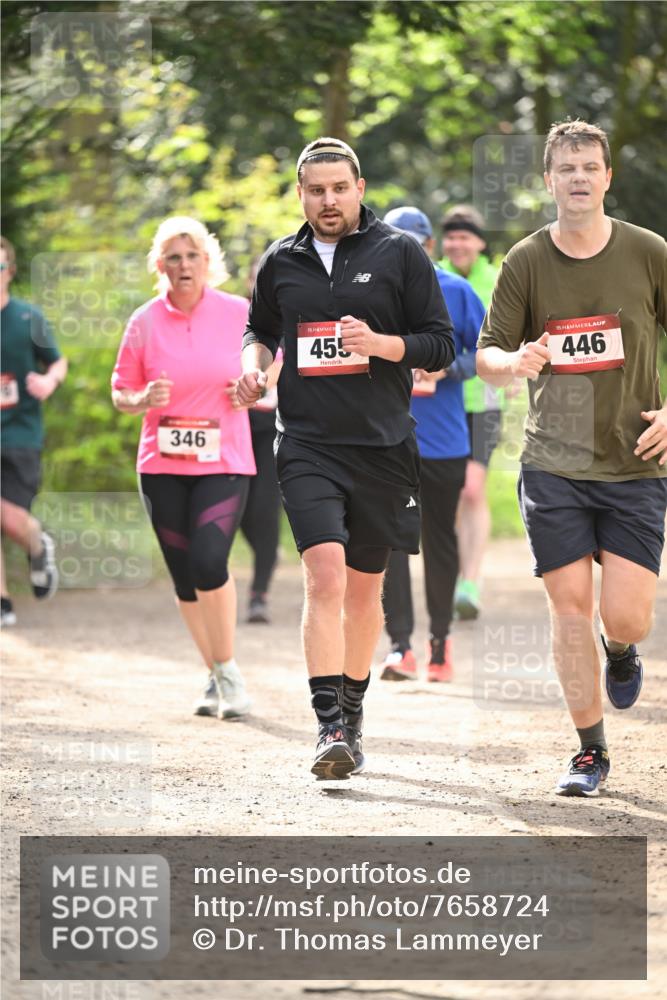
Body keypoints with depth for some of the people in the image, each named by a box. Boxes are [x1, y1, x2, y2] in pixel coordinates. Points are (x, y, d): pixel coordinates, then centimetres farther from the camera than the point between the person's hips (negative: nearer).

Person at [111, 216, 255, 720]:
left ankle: (228, 669, -2)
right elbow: (120, 392, 8)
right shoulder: (145, 322, 1)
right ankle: (215, 677, 23)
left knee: (209, 563, -19)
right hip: (162, 465, 2)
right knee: (185, 576, 6)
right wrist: (143, 400, -13)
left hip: (224, 461, -2)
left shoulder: (240, 314, -2)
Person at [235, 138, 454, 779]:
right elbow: (260, 328, 27)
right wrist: (253, 361, 5)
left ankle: (352, 714, 29)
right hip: (307, 444, 0)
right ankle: (330, 727, -20)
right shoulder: (280, 263, 10)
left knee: (364, 587, 11)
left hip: (382, 445, 0)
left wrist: (379, 343, -14)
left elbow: (441, 345, 2)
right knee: (324, 575, -17)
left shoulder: (400, 254, 3)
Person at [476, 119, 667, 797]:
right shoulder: (525, 262, 1)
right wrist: (515, 361, -21)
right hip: (552, 462, 1)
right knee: (570, 606, -3)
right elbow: (485, 357, 2)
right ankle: (590, 751, 11)